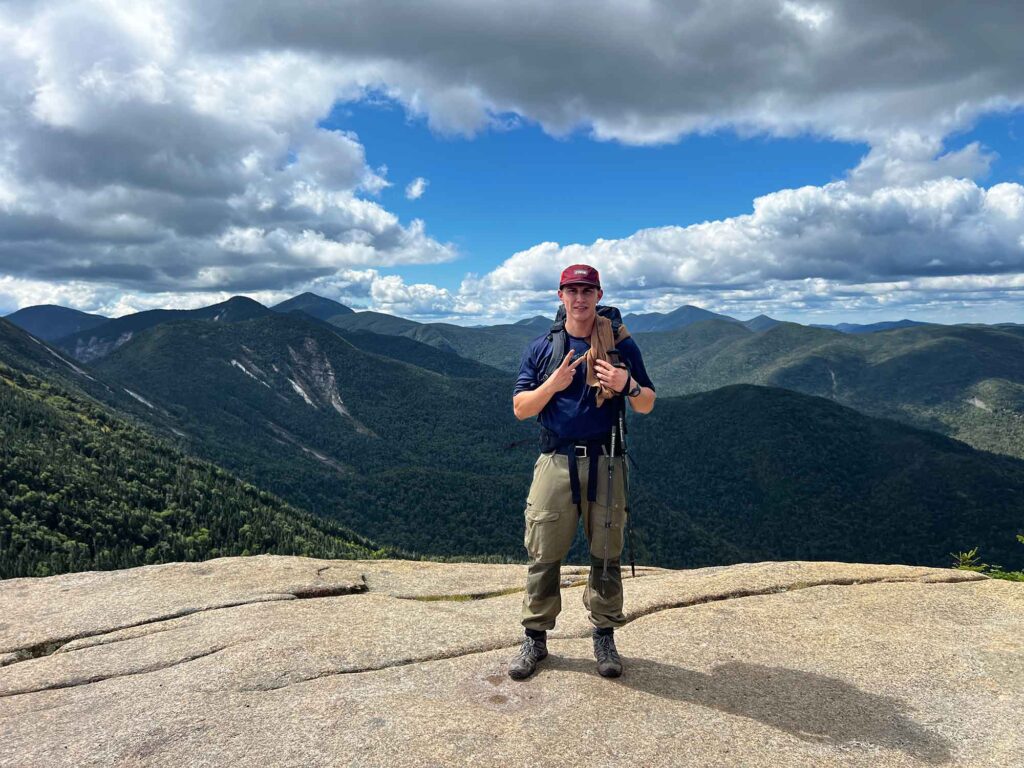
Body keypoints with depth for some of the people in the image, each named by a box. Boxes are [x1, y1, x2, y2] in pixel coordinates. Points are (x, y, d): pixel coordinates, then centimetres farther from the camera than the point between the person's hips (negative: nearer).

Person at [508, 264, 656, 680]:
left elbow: (647, 405, 5)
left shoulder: (621, 344, 5)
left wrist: (628, 386, -17)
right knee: (543, 555, 3)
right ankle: (535, 638, 18)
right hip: (555, 461, 0)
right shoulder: (541, 348, 7)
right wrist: (552, 385, -15)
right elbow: (520, 408, 3)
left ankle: (604, 637, 24)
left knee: (606, 555, 8)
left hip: (604, 463, 0)